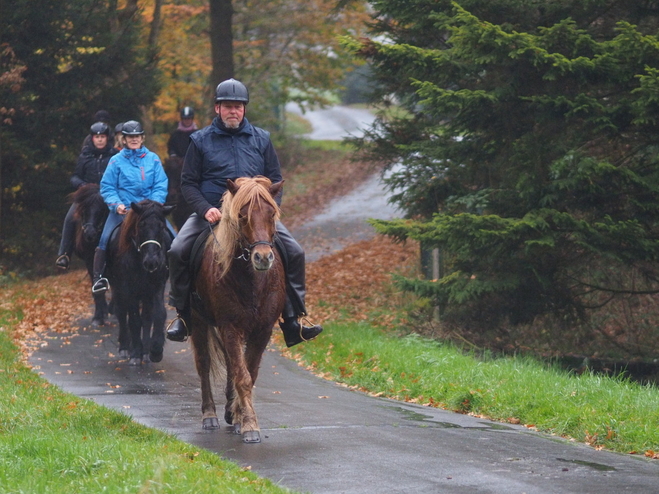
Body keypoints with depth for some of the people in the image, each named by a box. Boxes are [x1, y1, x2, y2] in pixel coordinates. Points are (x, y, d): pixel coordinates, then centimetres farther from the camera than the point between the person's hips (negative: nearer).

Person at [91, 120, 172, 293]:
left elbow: (160, 186, 3)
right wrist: (116, 204, -14)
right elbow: (107, 187, 2)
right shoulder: (116, 161, 2)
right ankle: (98, 277, -6)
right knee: (105, 239, -19)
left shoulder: (153, 159, 5)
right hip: (123, 210, -1)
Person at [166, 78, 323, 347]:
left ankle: (292, 322, -6)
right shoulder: (201, 141, 5)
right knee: (178, 251, -23)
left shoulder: (261, 139, 10)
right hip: (211, 212, -1)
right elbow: (188, 183, 3)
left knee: (294, 252, -13)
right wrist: (205, 209, -15)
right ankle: (183, 315, -7)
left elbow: (275, 179, 12)